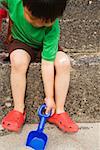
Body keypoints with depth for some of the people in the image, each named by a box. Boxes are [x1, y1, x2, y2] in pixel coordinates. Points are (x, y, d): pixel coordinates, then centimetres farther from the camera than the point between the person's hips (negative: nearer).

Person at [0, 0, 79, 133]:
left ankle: (59, 112, -14)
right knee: (18, 61, -33)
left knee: (64, 62, -28)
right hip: (21, 41, 0)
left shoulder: (53, 29, -34)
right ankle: (19, 111, -18)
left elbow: (47, 63, -30)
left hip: (45, 44, 0)